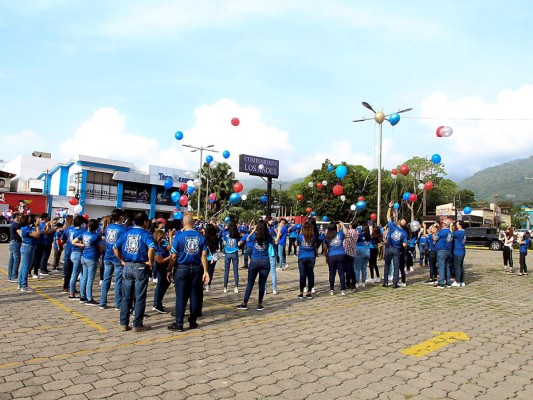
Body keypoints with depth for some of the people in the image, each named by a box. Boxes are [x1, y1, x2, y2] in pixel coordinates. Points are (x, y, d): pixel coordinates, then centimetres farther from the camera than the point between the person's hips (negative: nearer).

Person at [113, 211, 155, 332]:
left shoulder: (127, 233, 7)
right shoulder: (146, 234, -9)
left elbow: (115, 247, 8)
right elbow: (151, 248, -27)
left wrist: (122, 261, 12)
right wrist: (150, 261, -14)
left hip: (127, 266, 5)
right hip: (140, 267, -5)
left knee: (126, 296, 12)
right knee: (140, 297, 4)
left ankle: (124, 323, 18)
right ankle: (137, 325, 10)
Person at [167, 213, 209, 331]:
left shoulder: (179, 236, -8)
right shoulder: (201, 237, 0)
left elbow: (173, 256, -8)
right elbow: (203, 255, -3)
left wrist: (169, 270, 1)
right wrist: (205, 271, 0)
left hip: (182, 269, -2)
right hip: (196, 269, 3)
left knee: (181, 296, 3)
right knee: (195, 295, 10)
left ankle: (179, 323, 7)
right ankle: (193, 321, 18)